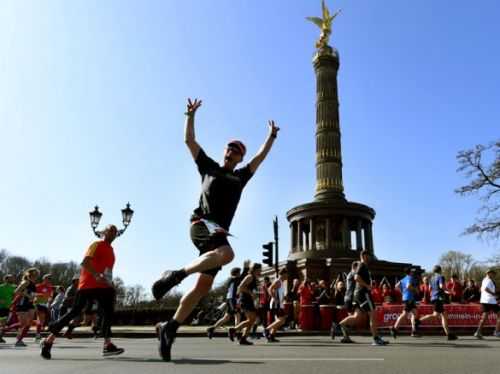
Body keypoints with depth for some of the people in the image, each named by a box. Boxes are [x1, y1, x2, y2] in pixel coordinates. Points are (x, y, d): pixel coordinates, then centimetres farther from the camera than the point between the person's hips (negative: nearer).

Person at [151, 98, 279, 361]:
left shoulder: (241, 176, 26)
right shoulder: (208, 166, 17)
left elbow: (261, 156, 34)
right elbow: (189, 140, 18)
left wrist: (272, 136, 38)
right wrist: (191, 114, 17)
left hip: (220, 230, 5)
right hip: (202, 223, -5)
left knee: (203, 287, -1)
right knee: (227, 254, -36)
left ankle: (169, 328, 9)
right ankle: (176, 274, -24)